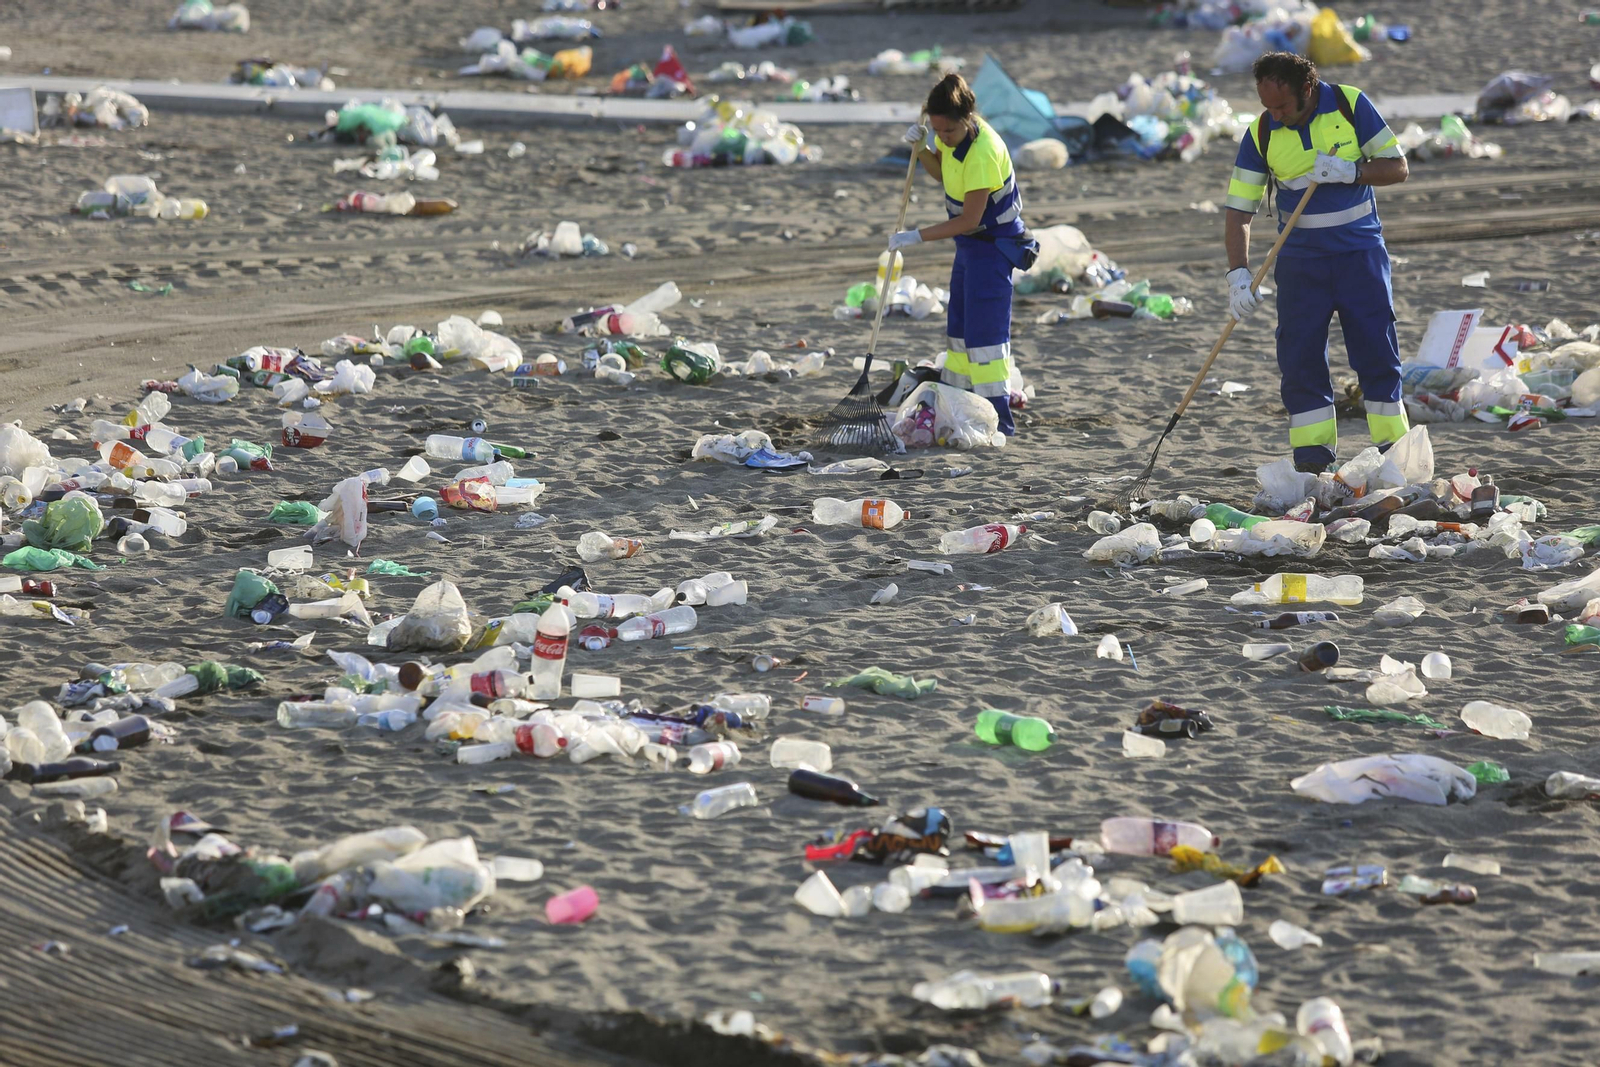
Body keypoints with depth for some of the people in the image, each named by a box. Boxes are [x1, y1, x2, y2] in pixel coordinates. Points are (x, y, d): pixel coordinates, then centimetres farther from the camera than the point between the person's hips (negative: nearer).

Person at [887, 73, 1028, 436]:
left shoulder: (983, 153, -30)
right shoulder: (951, 134, -5)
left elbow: (969, 220, -27)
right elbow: (942, 173, 16)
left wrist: (917, 237, -24)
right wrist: (920, 150, -4)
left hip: (994, 244, -9)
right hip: (970, 241, 9)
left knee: (986, 329, -12)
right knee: (960, 325, 14)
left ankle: (999, 416, -10)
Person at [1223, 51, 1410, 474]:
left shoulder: (1350, 105, -9)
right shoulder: (1261, 134, -6)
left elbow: (1397, 167, -4)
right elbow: (1239, 208, -5)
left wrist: (1349, 171, -22)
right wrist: (1239, 272, -16)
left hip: (1359, 252, -1)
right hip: (1300, 260, 1)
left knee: (1377, 353, -2)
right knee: (1299, 357, -3)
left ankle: (1393, 452, 6)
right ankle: (1312, 462, 2)